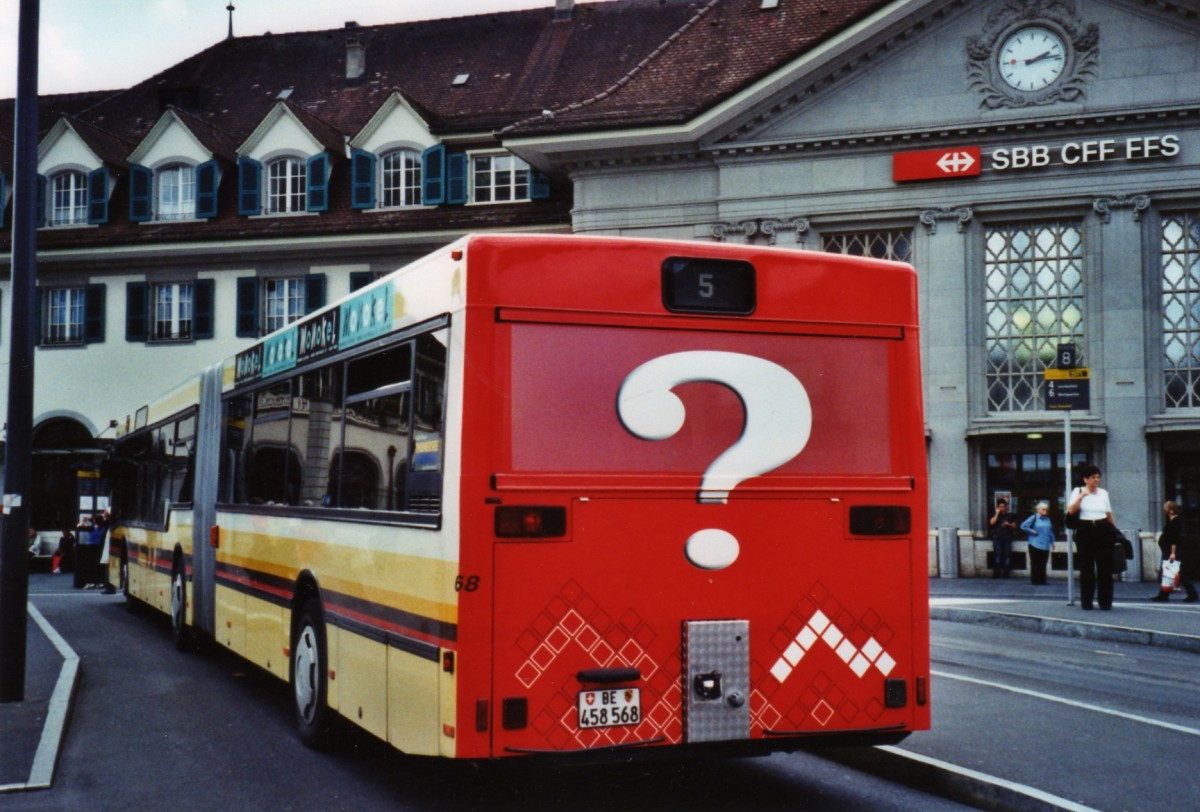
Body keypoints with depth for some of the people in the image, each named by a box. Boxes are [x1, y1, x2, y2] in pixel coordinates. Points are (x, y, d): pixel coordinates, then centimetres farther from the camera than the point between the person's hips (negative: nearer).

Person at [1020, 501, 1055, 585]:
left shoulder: (1048, 519, 12)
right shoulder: (1034, 518, -5)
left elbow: (1051, 532, 20)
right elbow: (1023, 526, -7)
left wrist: (1052, 542, 16)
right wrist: (1032, 531, -10)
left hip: (1045, 546, 5)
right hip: (1035, 545, -5)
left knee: (1043, 564, 7)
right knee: (1035, 563, -2)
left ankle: (1042, 580, 12)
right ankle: (1035, 580, 2)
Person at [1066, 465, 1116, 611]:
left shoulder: (1103, 493, 12)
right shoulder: (1078, 491, 4)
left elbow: (1109, 514, 17)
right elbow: (1071, 510, -9)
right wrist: (1081, 496, -16)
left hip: (1103, 530, 2)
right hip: (1085, 530, -2)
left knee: (1105, 567, -1)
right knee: (1086, 568, 2)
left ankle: (1105, 602, 5)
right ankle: (1086, 602, 10)